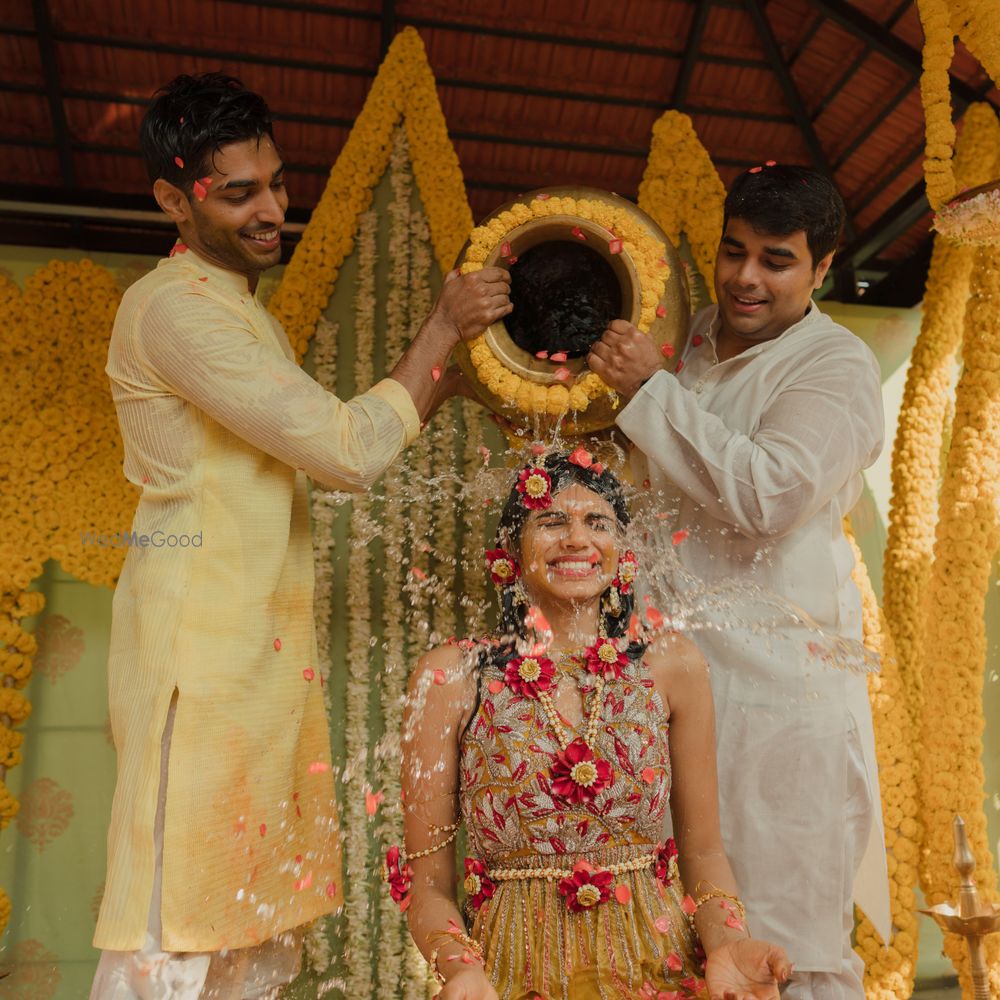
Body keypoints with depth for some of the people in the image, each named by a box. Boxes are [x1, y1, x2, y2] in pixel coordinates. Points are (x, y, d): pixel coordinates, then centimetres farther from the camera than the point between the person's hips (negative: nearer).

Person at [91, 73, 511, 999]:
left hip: (267, 632, 10)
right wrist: (440, 327, -10)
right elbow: (347, 452, -18)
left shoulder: (242, 306, 20)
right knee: (175, 917, -2)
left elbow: (329, 449, 18)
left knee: (262, 905, 14)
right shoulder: (173, 305, -13)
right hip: (200, 632, -9)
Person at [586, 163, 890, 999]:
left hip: (775, 670, -6)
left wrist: (650, 389, -18)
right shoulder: (690, 338, 12)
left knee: (787, 915, 2)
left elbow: (766, 494, -23)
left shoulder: (836, 365, -6)